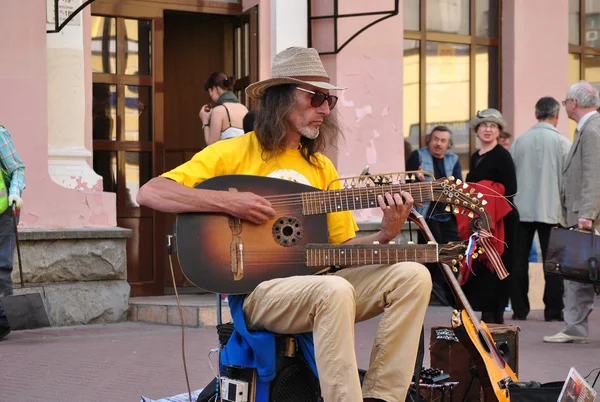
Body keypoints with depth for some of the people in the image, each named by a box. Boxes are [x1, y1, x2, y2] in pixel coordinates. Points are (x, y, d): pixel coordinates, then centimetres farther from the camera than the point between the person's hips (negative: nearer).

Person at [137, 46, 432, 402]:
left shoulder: (322, 167, 17)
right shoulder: (234, 153, 0)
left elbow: (342, 248, 15)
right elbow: (149, 193, -9)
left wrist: (385, 235, -6)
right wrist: (228, 201, -19)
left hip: (314, 285, 6)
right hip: (257, 289, -6)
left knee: (413, 274, -12)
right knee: (335, 290, -35)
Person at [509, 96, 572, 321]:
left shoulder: (519, 142, 2)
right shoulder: (562, 143, -6)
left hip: (522, 210, 3)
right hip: (551, 210, -2)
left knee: (519, 261, 7)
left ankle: (519, 309, 9)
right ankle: (553, 311, 1)